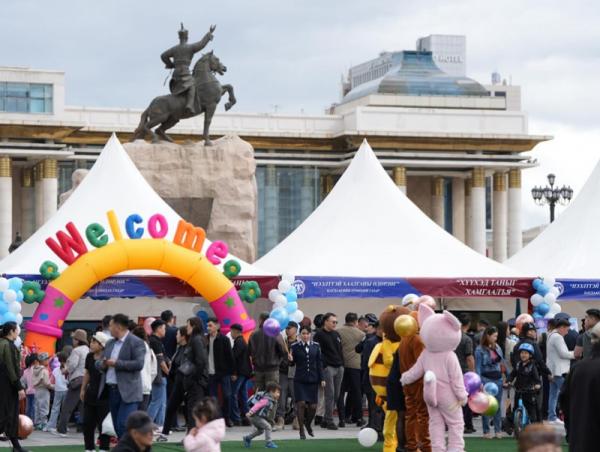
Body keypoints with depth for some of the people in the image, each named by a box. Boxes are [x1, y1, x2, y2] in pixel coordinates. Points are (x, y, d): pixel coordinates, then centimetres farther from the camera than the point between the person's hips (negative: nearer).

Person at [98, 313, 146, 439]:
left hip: (128, 392, -8)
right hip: (111, 390, 8)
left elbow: (139, 364, -17)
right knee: (117, 427, 10)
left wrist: (116, 363, -17)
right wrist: (103, 364, -6)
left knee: (124, 426, -16)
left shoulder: (136, 342, -6)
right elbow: (98, 364, 18)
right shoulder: (110, 343, 17)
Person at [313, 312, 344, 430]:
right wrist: (323, 365, -16)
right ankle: (329, 421, -6)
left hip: (339, 367, 7)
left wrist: (342, 364, 16)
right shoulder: (320, 335, -4)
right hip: (328, 367, -7)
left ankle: (326, 419, 14)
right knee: (330, 394, -9)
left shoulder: (336, 335, 19)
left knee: (336, 394, 6)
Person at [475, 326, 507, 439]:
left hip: (498, 379, 5)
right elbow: (478, 367, -8)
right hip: (486, 379, -5)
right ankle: (486, 431, 4)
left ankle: (498, 430, 11)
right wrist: (480, 383, -15)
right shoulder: (480, 350, -6)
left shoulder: (497, 347, 10)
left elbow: (503, 362, 15)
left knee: (498, 405, 6)